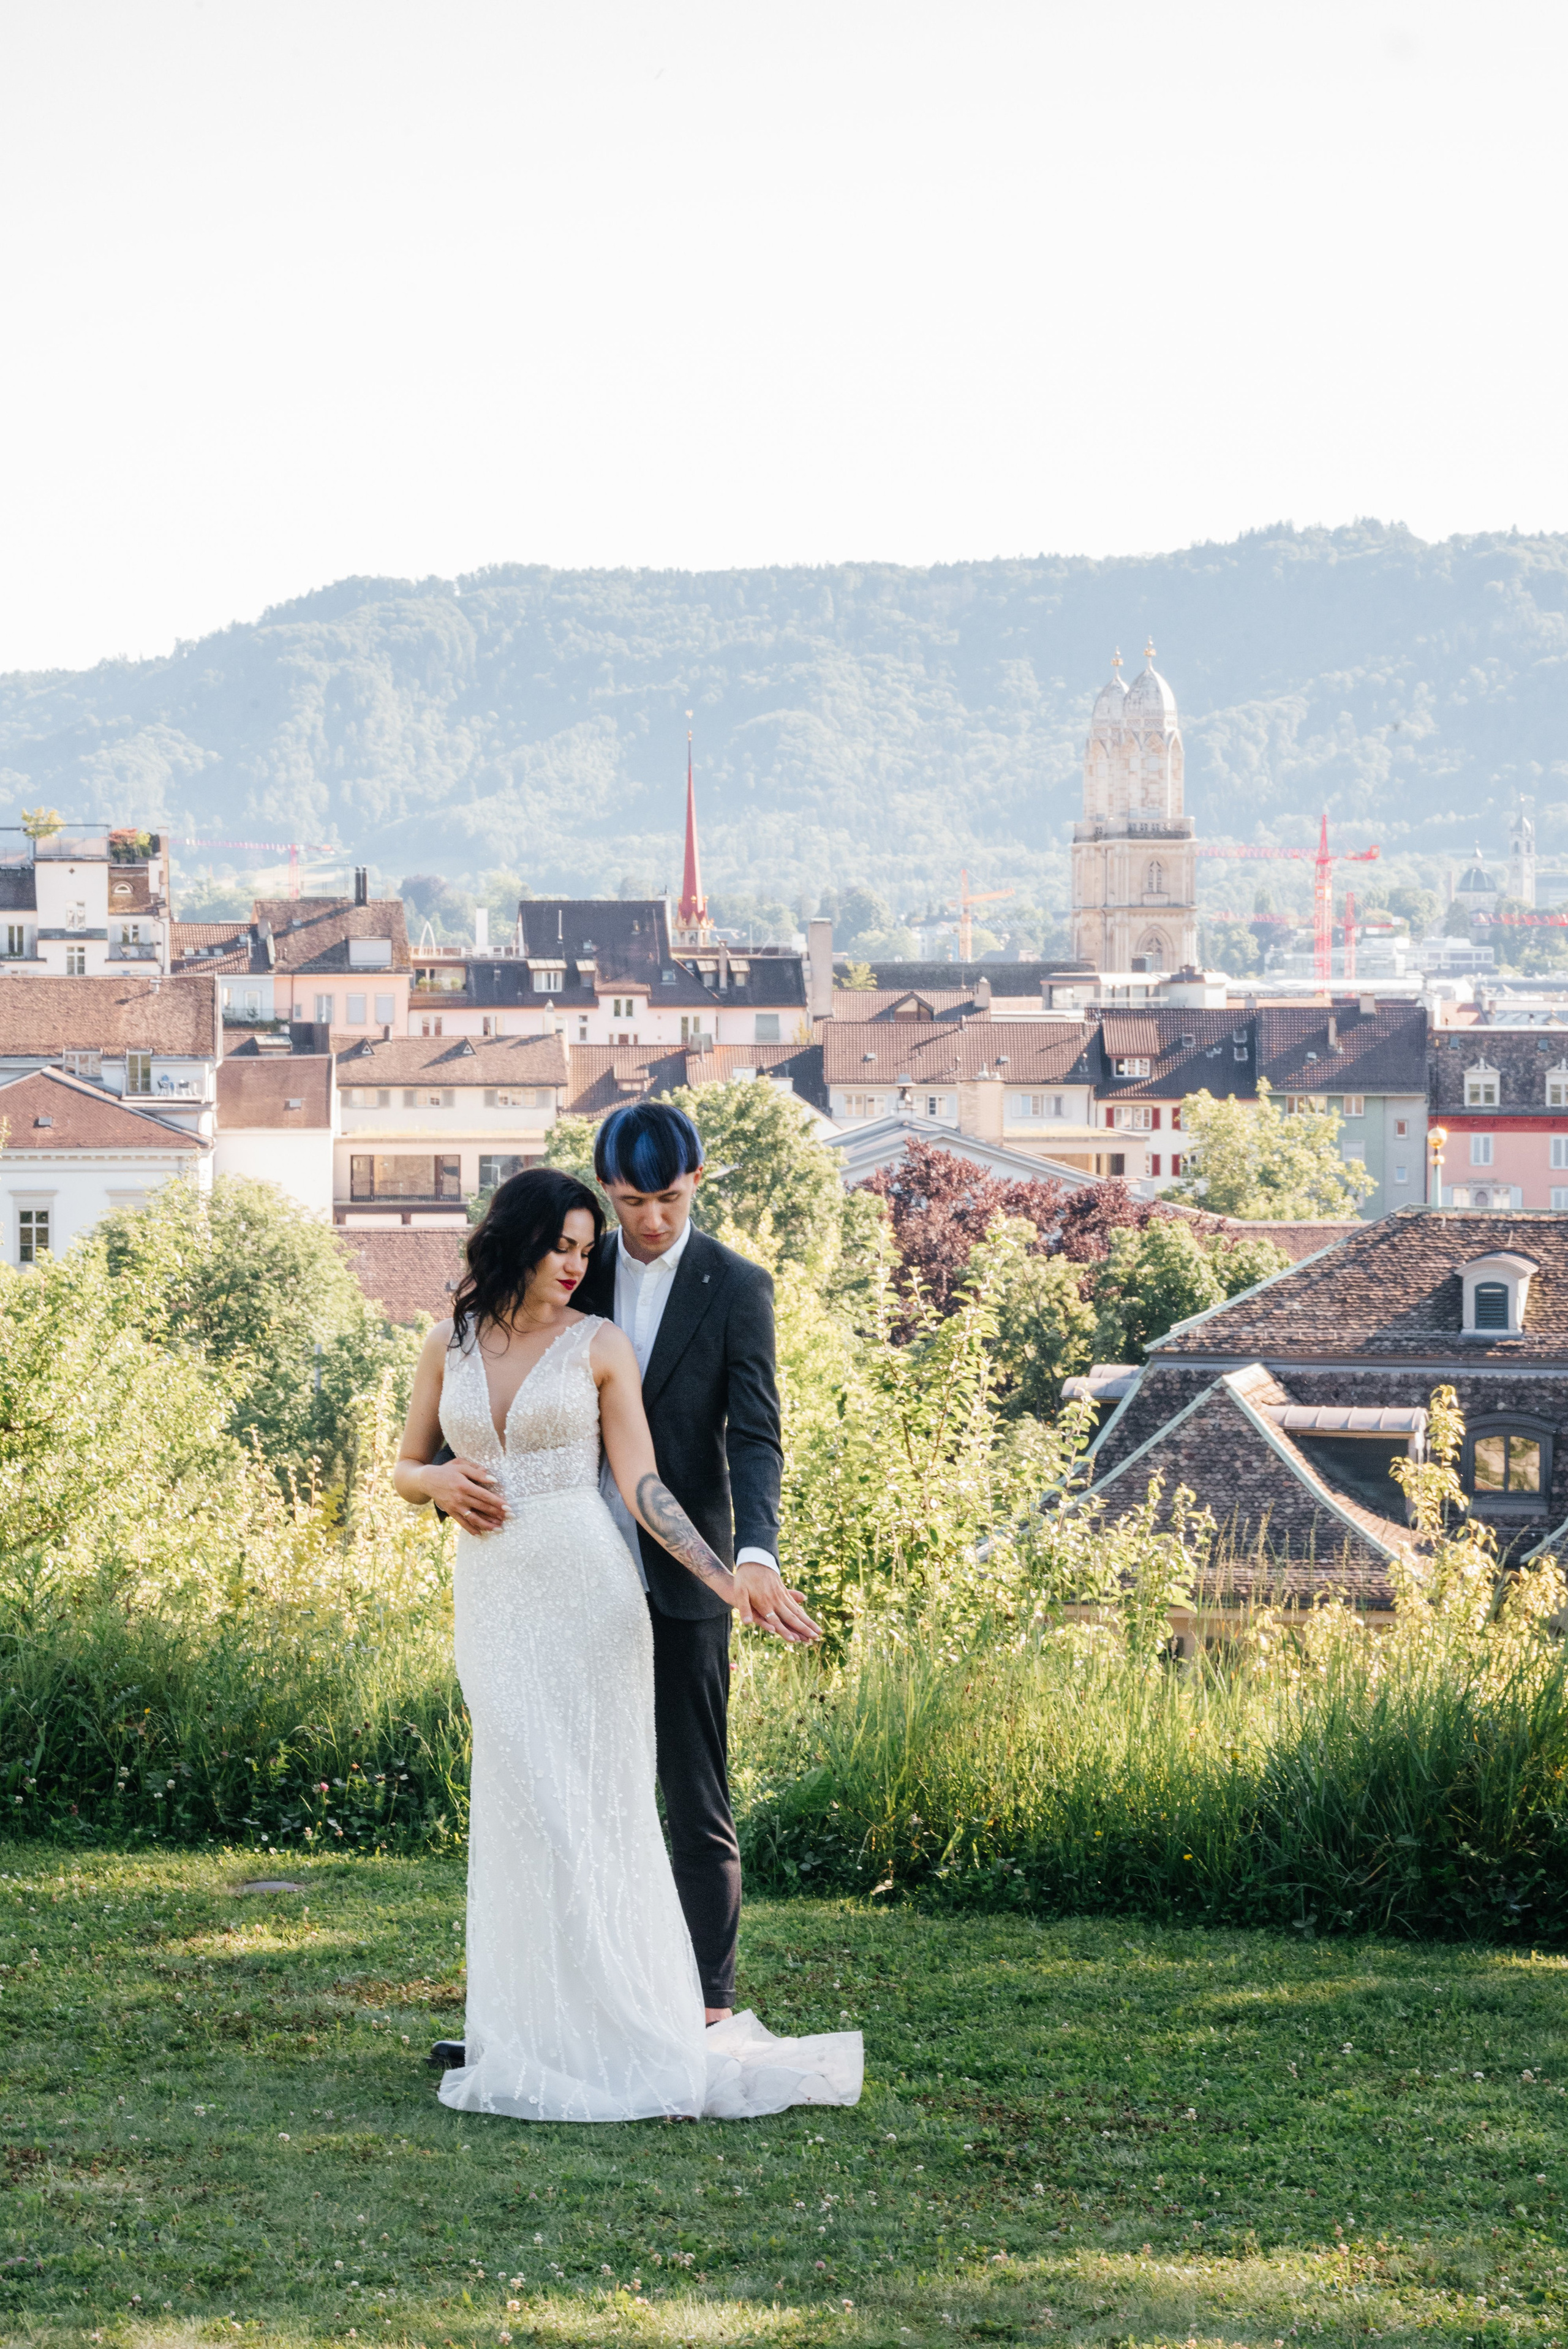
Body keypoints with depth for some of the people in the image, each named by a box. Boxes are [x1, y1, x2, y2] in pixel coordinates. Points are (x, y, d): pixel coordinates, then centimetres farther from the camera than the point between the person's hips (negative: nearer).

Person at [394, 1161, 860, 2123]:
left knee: (594, 1808, -4)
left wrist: (726, 1577, -12)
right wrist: (440, 1480, -5)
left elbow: (643, 1485, -2)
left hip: (584, 1588, -2)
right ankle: (540, 2031, 3)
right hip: (492, 1597, 2)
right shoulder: (450, 1346, 10)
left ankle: (623, 2033, 0)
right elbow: (406, 1467, 19)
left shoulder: (600, 1346, 2)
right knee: (523, 1810, 0)